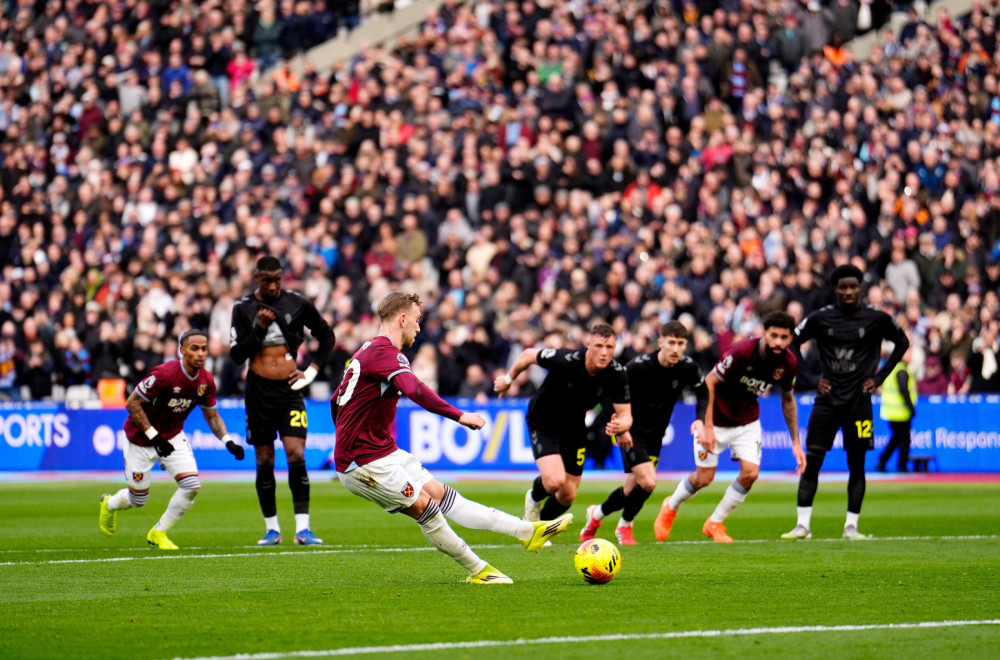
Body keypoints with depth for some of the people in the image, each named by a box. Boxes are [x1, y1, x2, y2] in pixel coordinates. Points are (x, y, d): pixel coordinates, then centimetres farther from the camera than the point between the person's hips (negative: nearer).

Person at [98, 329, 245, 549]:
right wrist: (154, 435, -26)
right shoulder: (164, 374, -29)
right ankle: (109, 504, 42)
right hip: (141, 438, -5)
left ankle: (158, 533, 7)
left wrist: (228, 442, -10)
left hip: (173, 436, 5)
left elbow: (212, 416, 6)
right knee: (138, 499, 4)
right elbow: (132, 403, -24)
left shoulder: (206, 381, -9)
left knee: (191, 485, -14)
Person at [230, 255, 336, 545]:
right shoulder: (244, 308, 3)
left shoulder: (298, 304, 2)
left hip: (289, 390, -1)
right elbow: (237, 355, -1)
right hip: (258, 390, 1)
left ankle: (302, 528, -12)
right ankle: (272, 528, 14)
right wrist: (259, 328, -13)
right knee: (264, 462, 5)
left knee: (296, 456, -13)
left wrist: (312, 371, 4)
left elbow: (327, 337, 14)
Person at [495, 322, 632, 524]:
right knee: (555, 481, -25)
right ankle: (534, 499, 12)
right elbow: (529, 355, -14)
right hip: (543, 422, -4)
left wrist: (619, 426, -41)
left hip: (574, 427, 5)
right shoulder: (566, 360, -32)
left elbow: (625, 414, -16)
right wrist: (508, 379, 3)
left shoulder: (617, 375, -22)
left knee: (568, 495, 8)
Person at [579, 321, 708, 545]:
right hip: (631, 431, -5)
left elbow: (703, 393, 7)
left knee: (632, 489, 7)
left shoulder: (687, 368, -12)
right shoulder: (639, 366, -25)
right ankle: (625, 525, 9)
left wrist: (700, 420, -9)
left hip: (655, 434, 5)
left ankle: (597, 514, 35)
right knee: (648, 482, -18)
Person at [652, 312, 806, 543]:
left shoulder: (788, 363, -13)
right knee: (704, 478, -1)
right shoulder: (742, 351, -30)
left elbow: (788, 400, 5)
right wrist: (708, 427, -26)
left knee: (750, 472, -13)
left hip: (747, 421, 4)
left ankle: (715, 523, 10)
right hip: (716, 418, -4)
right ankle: (671, 507, 33)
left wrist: (796, 442, 5)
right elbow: (709, 382, -22)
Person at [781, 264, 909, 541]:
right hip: (827, 399, 1)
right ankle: (802, 525, -2)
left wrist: (880, 376, 5)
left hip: (858, 400, -1)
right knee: (811, 460, -5)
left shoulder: (877, 319, -2)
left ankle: (851, 526, 9)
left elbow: (902, 342, 13)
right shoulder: (820, 318, 0)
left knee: (857, 464, 1)